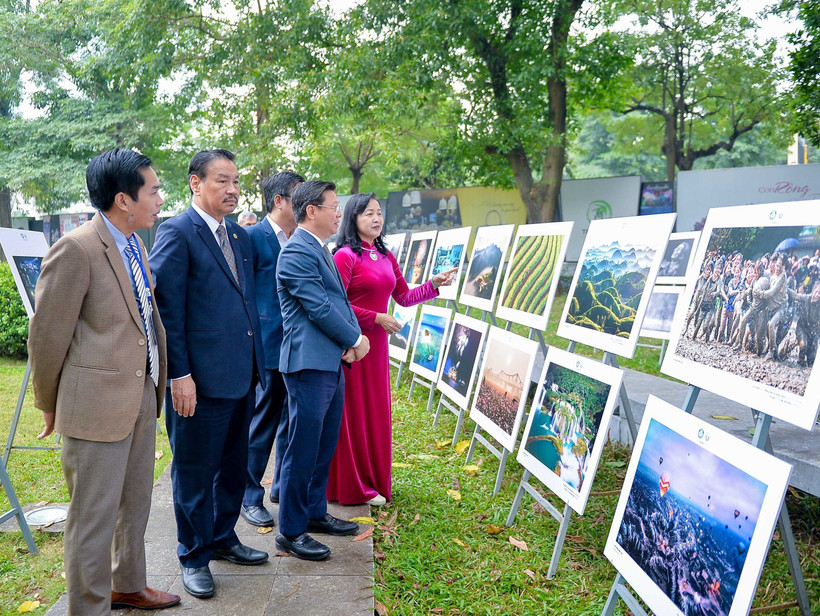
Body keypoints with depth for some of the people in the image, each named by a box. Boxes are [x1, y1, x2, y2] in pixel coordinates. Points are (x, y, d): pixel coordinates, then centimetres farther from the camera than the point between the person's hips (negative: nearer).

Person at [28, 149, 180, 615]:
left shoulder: (136, 245, 9)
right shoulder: (76, 249, -17)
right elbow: (48, 334, -11)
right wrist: (50, 405, -1)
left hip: (142, 399, 8)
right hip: (98, 405, -8)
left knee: (135, 507, 22)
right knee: (94, 519, 4)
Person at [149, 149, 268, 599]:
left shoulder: (240, 236, 13)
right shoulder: (177, 233, -10)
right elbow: (167, 310, -14)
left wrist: (255, 362, 14)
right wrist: (179, 375, -17)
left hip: (242, 376, 8)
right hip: (201, 379, -8)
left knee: (233, 466, 19)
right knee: (194, 471, 7)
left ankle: (223, 539, 37)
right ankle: (193, 557, 24)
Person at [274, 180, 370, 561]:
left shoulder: (320, 250, 18)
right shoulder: (297, 252, -14)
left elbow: (340, 300, 18)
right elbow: (319, 308, -17)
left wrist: (351, 338, 1)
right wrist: (356, 339, -6)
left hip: (331, 364, 10)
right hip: (309, 364, -10)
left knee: (324, 446, 18)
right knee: (303, 451, -2)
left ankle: (315, 513, 31)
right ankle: (291, 532, 9)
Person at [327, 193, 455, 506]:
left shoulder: (386, 257, 11)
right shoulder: (345, 256, -11)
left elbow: (404, 297, 16)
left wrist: (434, 284, 4)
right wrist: (376, 318, -16)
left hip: (377, 345, 7)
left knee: (376, 412, 12)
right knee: (353, 413, 1)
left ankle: (374, 479, 25)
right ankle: (353, 486, 14)